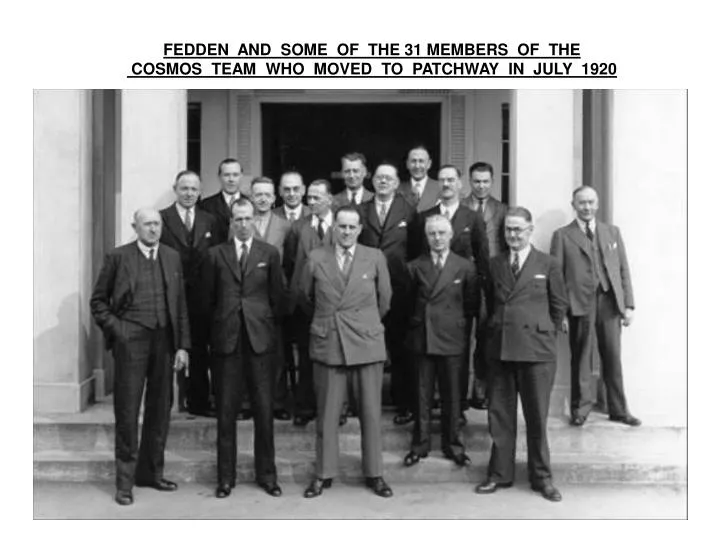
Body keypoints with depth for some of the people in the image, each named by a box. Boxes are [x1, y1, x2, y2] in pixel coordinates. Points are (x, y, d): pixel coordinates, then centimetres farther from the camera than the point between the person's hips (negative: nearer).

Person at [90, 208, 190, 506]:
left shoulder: (172, 257, 10)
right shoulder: (118, 257, 1)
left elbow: (180, 305, 9)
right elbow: (98, 301, 5)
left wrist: (183, 345, 3)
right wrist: (115, 329, -6)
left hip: (164, 340, 4)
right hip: (131, 340, -4)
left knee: (160, 409, 10)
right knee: (127, 411, 1)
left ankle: (151, 472, 24)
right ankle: (125, 480, 12)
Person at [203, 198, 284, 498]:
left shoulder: (269, 254, 7)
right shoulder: (216, 255, 7)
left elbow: (277, 296, 8)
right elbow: (208, 297, 10)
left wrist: (270, 327, 6)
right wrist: (218, 325, 7)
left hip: (260, 338, 0)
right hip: (227, 339, 0)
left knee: (264, 409, 3)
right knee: (226, 411, 5)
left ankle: (267, 475, 15)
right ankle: (226, 477, 15)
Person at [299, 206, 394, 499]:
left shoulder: (375, 258, 0)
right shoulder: (316, 258, 0)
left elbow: (384, 298, 11)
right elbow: (305, 296, 14)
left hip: (367, 344, 0)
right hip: (327, 343, 0)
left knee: (371, 412, 5)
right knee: (327, 413, 6)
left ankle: (374, 474, 19)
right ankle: (323, 473, 19)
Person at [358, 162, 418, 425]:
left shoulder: (408, 211, 4)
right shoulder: (360, 211, 8)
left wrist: (411, 278, -5)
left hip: (398, 291, -1)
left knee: (400, 349, 5)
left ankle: (404, 404, 15)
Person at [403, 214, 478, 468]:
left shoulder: (465, 267, 1)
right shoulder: (415, 267, 3)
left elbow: (471, 304, 6)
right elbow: (408, 301, 9)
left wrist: (460, 326, 2)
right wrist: (415, 325, 4)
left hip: (451, 339, 0)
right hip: (422, 338, 1)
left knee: (452, 394, 8)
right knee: (422, 394, 7)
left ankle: (452, 444, 21)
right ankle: (420, 445, 18)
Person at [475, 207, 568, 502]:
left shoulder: (548, 265, 1)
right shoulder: (494, 264, 10)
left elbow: (559, 305, 6)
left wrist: (545, 334, 7)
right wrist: (495, 331, 11)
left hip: (537, 350, -3)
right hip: (500, 348, 3)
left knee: (537, 417, 5)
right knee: (499, 415, 8)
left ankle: (541, 477, 20)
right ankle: (500, 474, 21)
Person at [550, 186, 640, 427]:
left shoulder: (612, 232, 15)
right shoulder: (562, 235, 4)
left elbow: (623, 270, 12)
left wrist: (628, 305, 5)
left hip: (610, 302, 3)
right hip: (580, 304, -3)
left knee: (613, 358, 7)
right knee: (581, 359, 3)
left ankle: (618, 410, 18)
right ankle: (580, 409, 15)